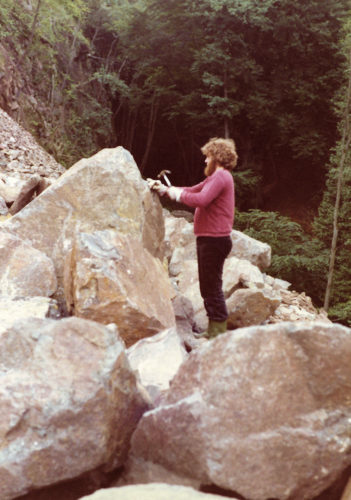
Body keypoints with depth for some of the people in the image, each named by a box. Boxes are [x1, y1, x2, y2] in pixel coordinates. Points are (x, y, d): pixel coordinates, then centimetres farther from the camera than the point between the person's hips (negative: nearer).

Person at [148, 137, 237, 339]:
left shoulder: (221, 176, -12)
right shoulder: (218, 177, 22)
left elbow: (201, 200, -26)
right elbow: (193, 190, 22)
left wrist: (178, 194, -13)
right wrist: (166, 189, 14)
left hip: (214, 239, -11)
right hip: (211, 239, 11)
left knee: (212, 287, -7)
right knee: (209, 287, 15)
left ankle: (218, 332, -3)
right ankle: (214, 330, 22)